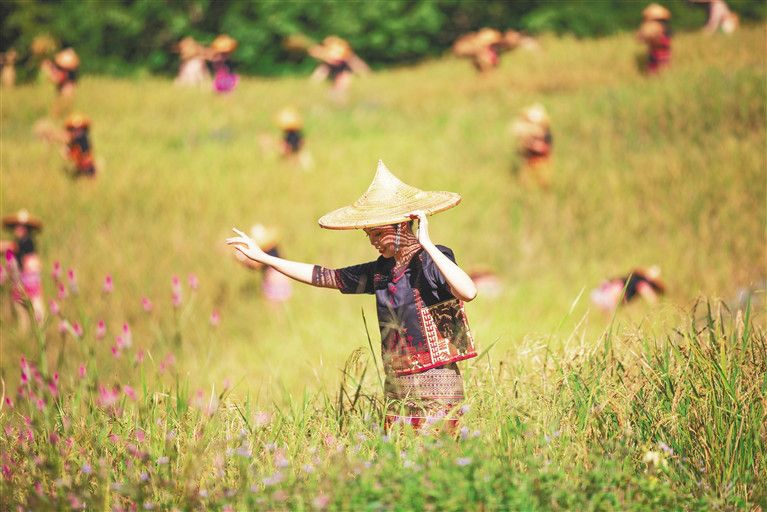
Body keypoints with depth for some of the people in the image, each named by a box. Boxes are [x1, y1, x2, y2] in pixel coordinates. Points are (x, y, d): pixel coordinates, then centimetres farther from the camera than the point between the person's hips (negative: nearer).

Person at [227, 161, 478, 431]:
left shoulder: (430, 261, -10)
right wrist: (263, 257, 19)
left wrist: (427, 244, -28)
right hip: (397, 390, 7)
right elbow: (324, 276, 18)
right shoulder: (381, 271, 11)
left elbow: (468, 292, -29)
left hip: (435, 390, -7)